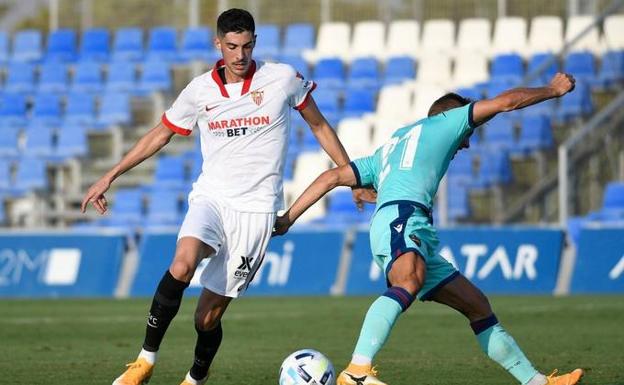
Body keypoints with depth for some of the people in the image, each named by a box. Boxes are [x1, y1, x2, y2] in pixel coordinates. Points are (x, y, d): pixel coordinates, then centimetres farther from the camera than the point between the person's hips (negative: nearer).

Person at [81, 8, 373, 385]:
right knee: (182, 265, -31)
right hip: (211, 198, 1)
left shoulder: (283, 78, -2)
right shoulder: (200, 90, 3)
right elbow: (160, 135, 16)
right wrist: (110, 177, 14)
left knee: (209, 315, -4)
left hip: (255, 208, -1)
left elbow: (319, 125, 12)